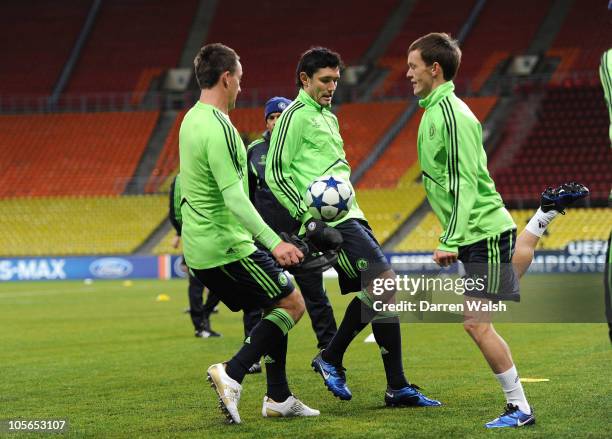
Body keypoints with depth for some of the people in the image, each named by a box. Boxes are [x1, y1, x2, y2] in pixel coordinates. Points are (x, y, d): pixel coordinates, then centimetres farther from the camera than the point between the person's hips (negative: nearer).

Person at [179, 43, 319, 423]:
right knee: (293, 304, -1)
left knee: (274, 308, 17)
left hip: (198, 249, 9)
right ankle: (231, 374, -10)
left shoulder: (191, 120, 11)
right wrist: (273, 242, -29)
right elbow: (235, 199, -26)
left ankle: (279, 397, 17)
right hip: (226, 247, -9)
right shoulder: (219, 129, -20)